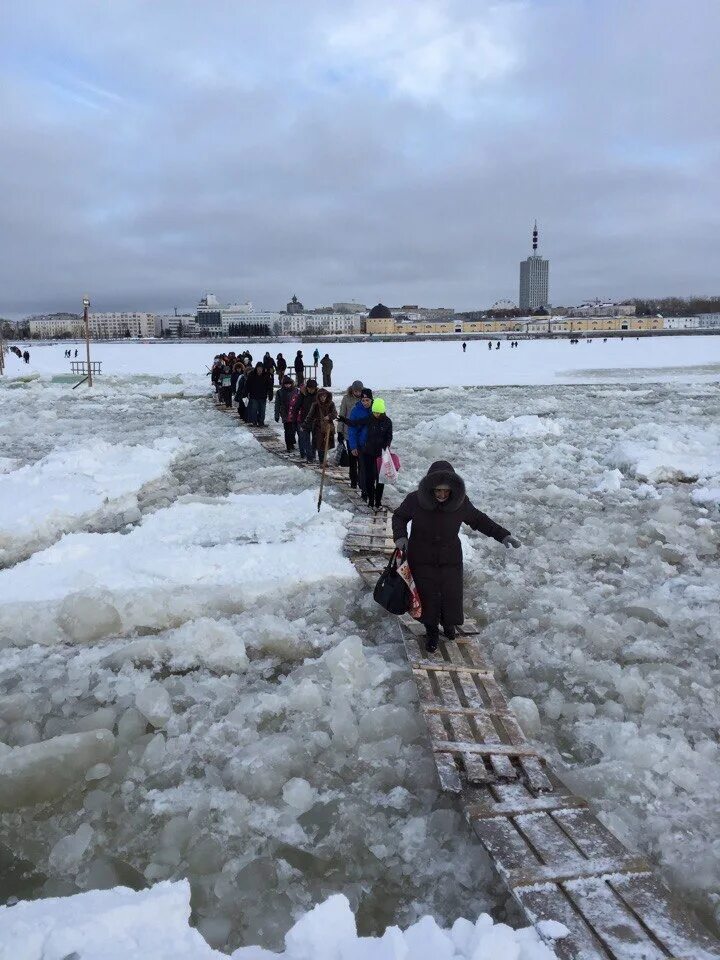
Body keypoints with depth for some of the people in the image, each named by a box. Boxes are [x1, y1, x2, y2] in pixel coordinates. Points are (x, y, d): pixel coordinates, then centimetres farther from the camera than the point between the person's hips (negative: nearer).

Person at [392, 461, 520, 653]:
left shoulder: (461, 503, -15)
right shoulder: (415, 500, -19)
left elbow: (478, 520, 2)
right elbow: (399, 517, 1)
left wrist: (503, 535, -3)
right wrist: (400, 536, -17)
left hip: (450, 560, 1)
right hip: (422, 560, -1)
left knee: (452, 595, 10)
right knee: (428, 596, 6)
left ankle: (449, 624, 43)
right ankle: (432, 632, 31)